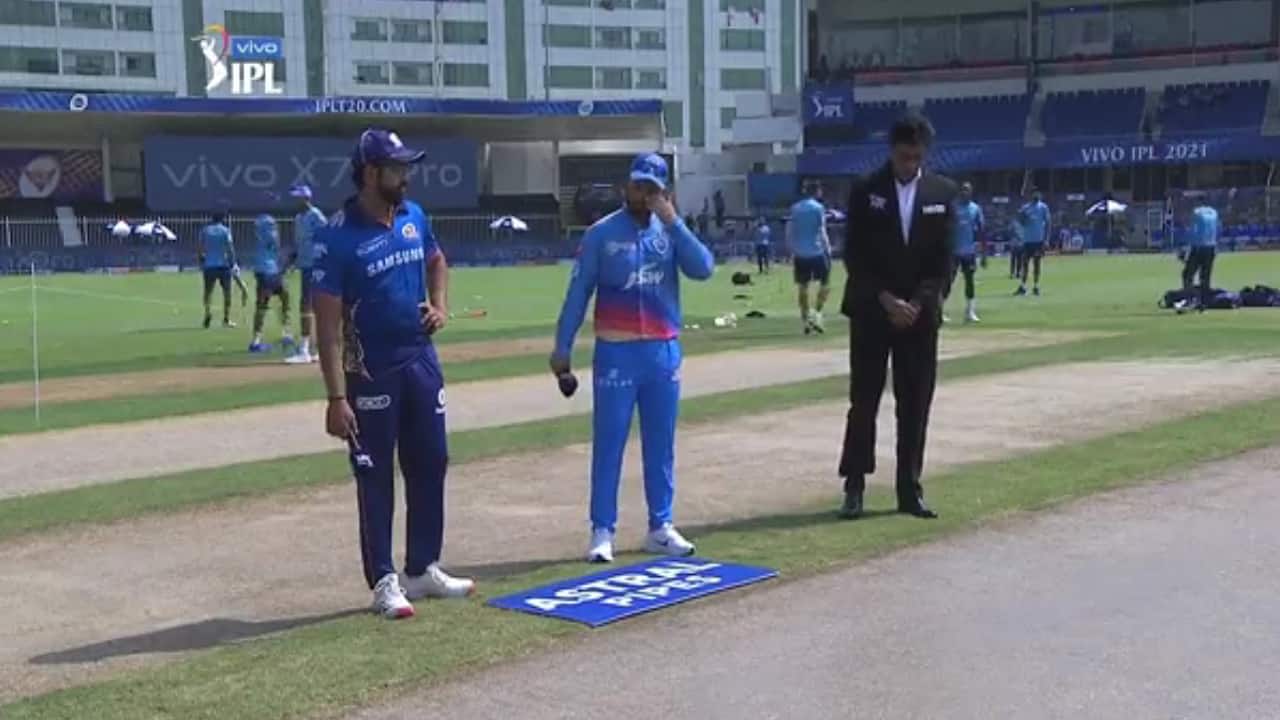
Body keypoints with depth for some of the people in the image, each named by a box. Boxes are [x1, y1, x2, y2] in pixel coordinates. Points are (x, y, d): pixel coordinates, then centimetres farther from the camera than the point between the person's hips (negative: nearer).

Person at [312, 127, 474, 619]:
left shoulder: (414, 217, 3)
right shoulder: (337, 238, -17)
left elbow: (436, 262, 24)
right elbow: (327, 324, -18)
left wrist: (440, 305, 3)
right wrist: (337, 398, -22)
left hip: (421, 360, 7)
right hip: (371, 371, -7)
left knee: (430, 463, 13)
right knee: (375, 477, 2)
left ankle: (423, 569, 27)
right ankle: (384, 581, 12)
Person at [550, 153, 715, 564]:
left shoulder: (670, 231, 6)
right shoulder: (601, 233, -2)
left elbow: (703, 269, -11)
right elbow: (578, 293, -3)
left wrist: (672, 221, -15)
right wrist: (562, 348, -7)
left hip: (664, 352, 3)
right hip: (616, 353, -3)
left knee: (661, 444, 10)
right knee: (608, 443, -2)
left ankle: (661, 527, 19)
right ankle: (602, 531, 2)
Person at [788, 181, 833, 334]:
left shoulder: (795, 208, 9)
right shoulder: (818, 207, -6)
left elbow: (789, 232, 10)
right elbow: (821, 231, -11)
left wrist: (792, 249, 18)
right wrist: (827, 248, -5)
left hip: (799, 254, 4)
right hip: (816, 251, -4)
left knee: (802, 286, 9)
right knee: (825, 283, 8)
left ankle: (805, 318, 9)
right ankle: (816, 313, -6)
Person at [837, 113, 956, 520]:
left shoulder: (943, 192, 3)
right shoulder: (866, 191, -2)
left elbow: (945, 258, 1)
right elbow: (855, 256, -4)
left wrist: (919, 303, -10)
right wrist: (885, 300, -14)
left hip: (920, 313, 2)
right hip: (871, 312, -2)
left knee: (915, 406, 4)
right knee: (864, 402, 1)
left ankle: (910, 489, 10)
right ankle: (855, 486, 7)